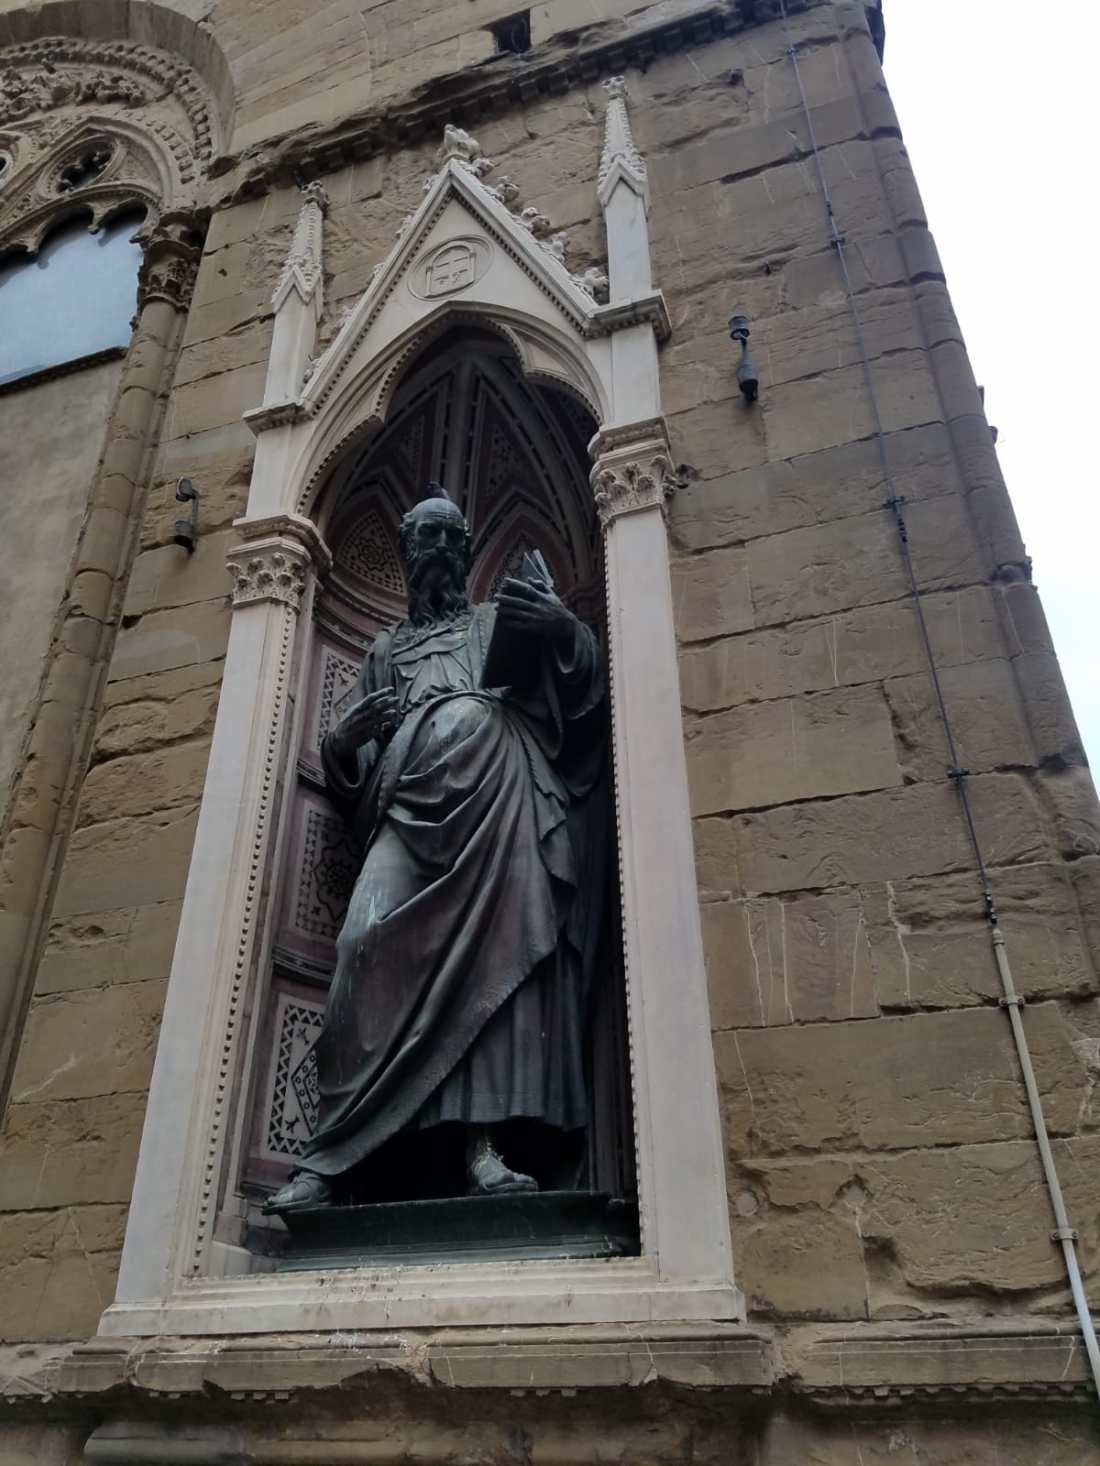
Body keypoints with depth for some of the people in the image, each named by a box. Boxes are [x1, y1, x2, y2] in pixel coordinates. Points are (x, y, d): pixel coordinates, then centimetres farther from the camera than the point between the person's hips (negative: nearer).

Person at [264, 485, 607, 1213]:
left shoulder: (499, 619, 27)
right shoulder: (385, 649, 33)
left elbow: (576, 683, 10)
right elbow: (349, 765, 26)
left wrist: (565, 629, -13)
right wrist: (347, 737, 1)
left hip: (492, 791, -1)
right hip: (410, 802, 2)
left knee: (495, 940, -23)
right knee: (370, 939, -21)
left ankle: (482, 1139, -27)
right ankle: (336, 1153, -23)